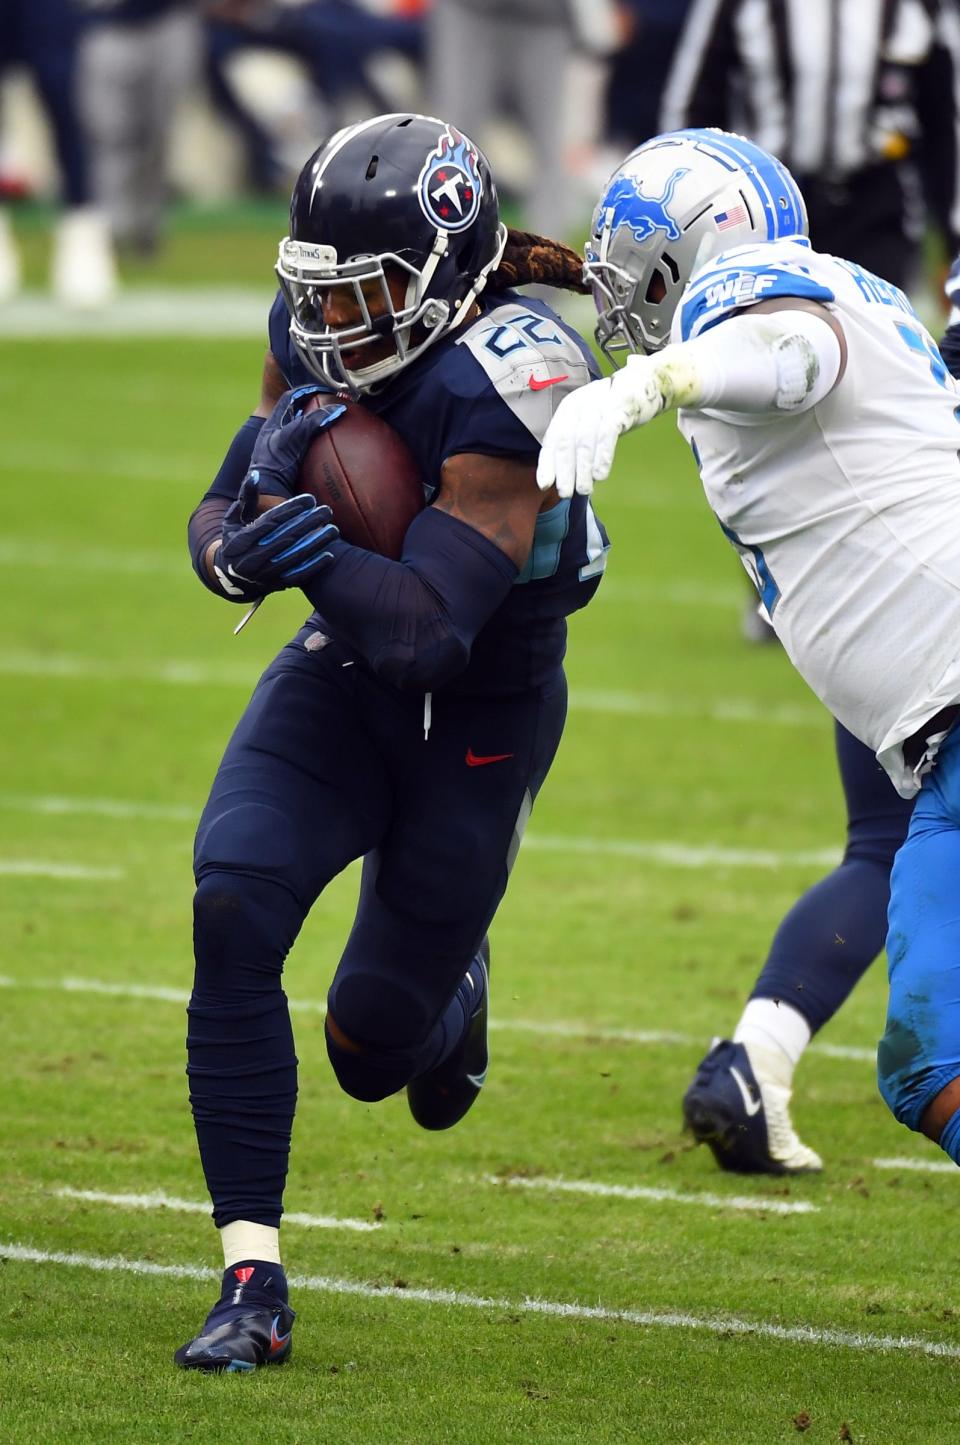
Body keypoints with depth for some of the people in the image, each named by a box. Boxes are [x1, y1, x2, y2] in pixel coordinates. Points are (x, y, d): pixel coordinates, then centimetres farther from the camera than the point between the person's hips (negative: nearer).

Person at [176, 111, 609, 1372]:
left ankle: (453, 993, 49)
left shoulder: (500, 391, -30)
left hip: (477, 717, -5)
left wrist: (302, 534, -43)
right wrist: (237, 543, -25)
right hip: (343, 672, 5)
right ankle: (253, 1286, -16)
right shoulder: (316, 331, -9)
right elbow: (224, 528, -2)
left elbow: (427, 635, -34)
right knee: (232, 913, -22)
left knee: (374, 1051, 7)